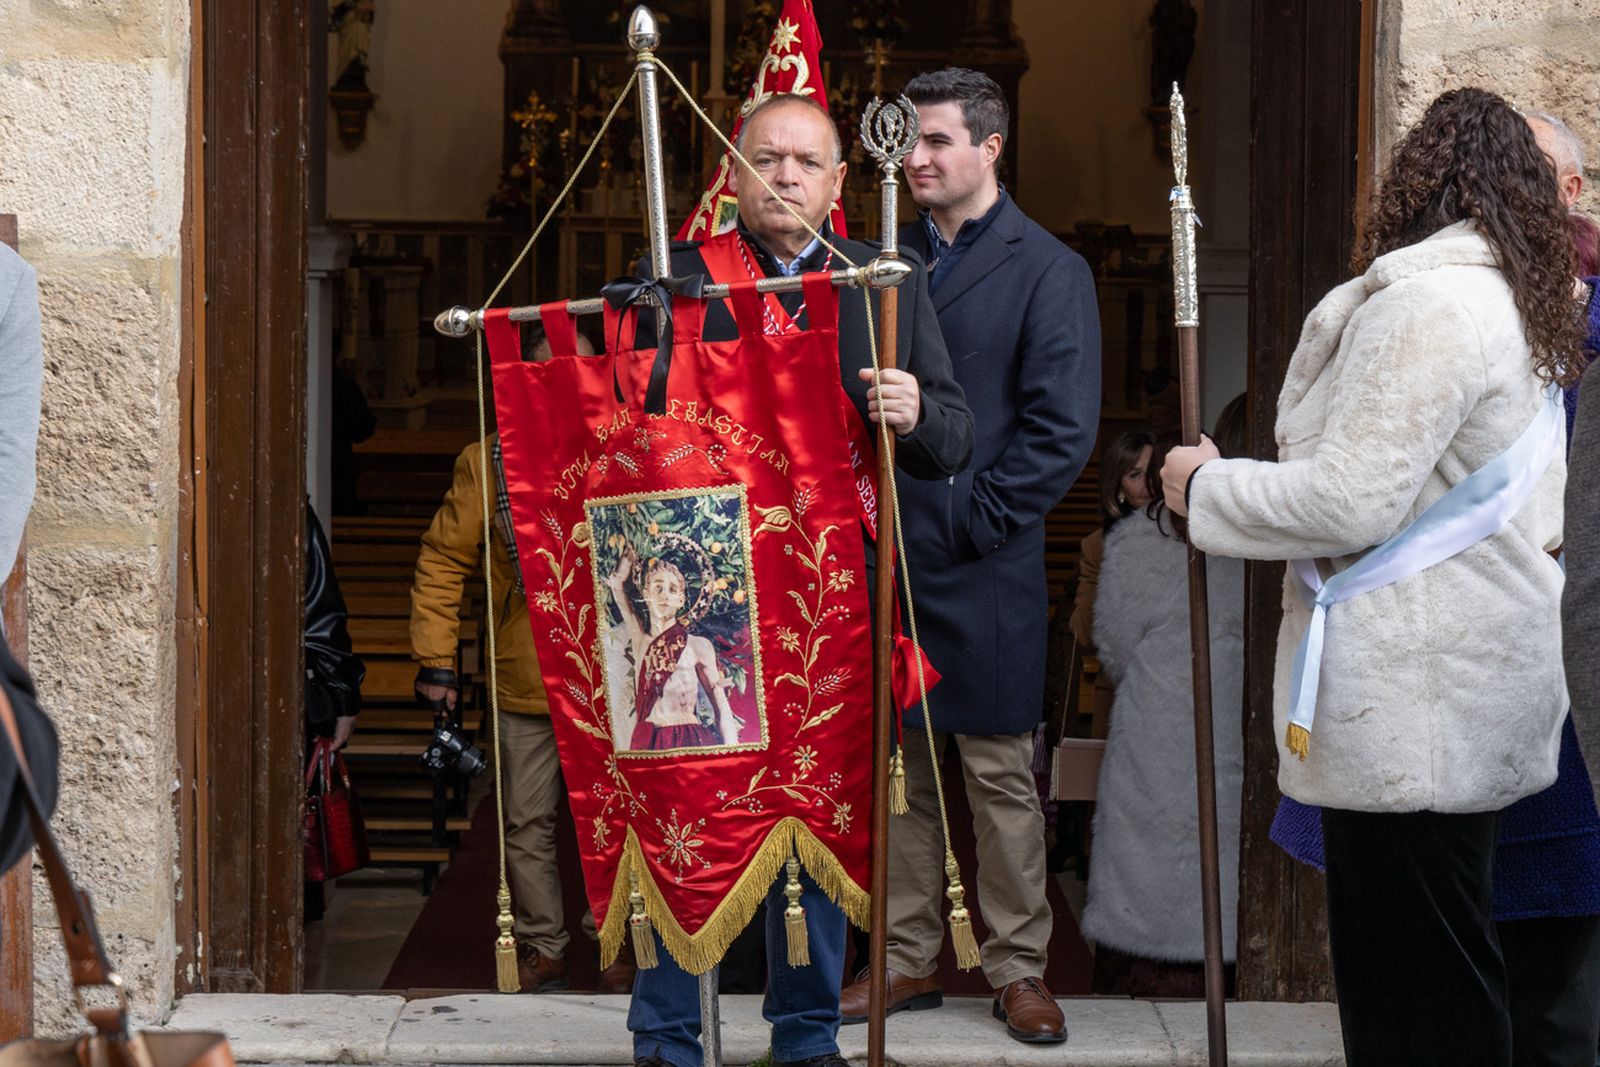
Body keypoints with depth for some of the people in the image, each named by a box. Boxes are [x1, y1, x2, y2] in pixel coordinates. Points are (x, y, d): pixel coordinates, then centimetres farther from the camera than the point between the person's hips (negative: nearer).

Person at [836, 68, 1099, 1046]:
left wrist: (974, 520, -12)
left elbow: (1064, 429, -9)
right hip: (886, 554, 5)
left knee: (1002, 776, 3)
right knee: (897, 769, 10)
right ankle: (908, 959, 19)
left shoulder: (1047, 271, -3)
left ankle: (1019, 969, 12)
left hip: (982, 570, -5)